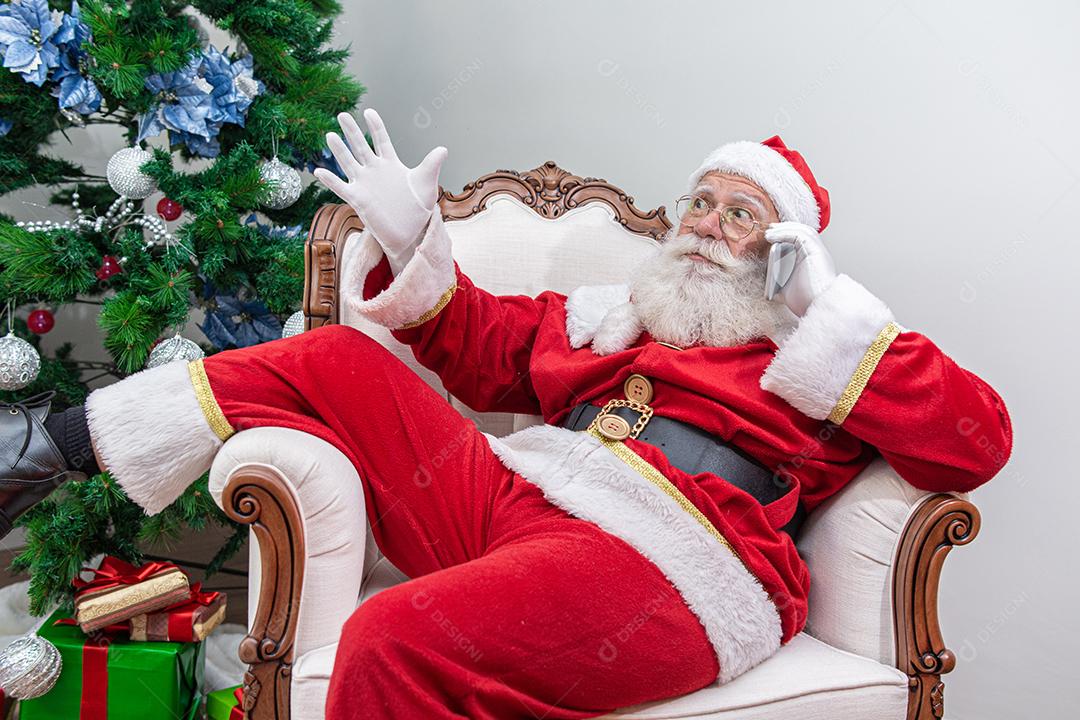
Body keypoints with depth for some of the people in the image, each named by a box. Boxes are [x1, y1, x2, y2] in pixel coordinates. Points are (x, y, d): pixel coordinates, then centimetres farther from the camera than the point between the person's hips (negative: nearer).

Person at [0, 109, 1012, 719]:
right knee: (335, 362, 2)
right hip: (510, 498, 6)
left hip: (666, 561, -6)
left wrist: (833, 319, -5)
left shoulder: (822, 358, 13)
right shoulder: (616, 312, 26)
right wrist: (413, 246, 17)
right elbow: (486, 348, 29)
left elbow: (977, 439, 0)